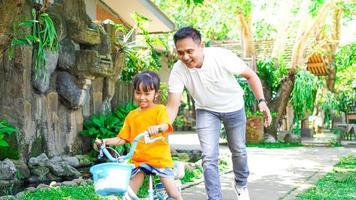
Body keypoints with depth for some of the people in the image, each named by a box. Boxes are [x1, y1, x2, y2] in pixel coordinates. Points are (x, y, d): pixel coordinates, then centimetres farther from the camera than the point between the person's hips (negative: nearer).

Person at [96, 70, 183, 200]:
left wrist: (157, 127, -43)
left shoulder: (159, 109, 0)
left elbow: (166, 125, -20)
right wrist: (106, 141, -3)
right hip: (138, 160, 3)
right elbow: (122, 138, 11)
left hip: (159, 157, -3)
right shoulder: (132, 115, 10)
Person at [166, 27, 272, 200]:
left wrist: (261, 101, -28)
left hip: (233, 108, 0)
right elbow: (172, 106, -28)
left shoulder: (221, 56, -32)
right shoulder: (178, 70, -27)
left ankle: (241, 184, 44)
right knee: (209, 157, -11)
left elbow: (250, 75, -18)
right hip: (206, 111, 1)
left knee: (238, 151, 15)